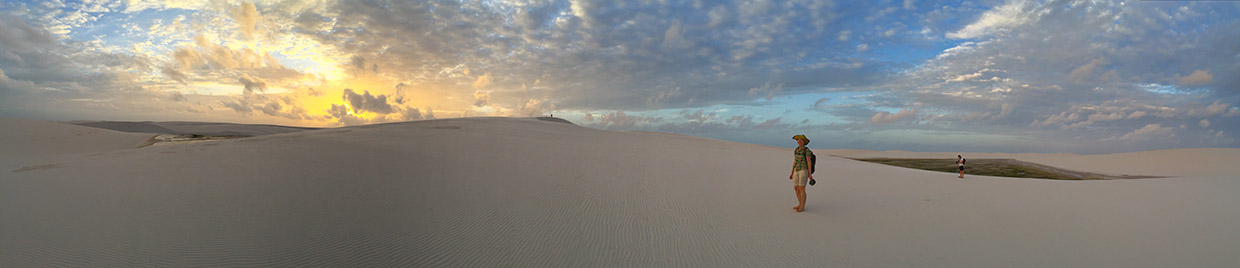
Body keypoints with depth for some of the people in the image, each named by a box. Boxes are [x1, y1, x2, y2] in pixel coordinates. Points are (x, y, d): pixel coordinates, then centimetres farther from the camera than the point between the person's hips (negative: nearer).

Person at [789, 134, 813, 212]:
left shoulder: (806, 150, -10)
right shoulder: (796, 150, 13)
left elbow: (809, 162, -11)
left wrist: (810, 174, -13)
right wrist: (792, 172, 17)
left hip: (804, 170, -8)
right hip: (797, 171, 8)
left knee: (801, 189, -10)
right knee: (796, 188, 8)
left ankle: (802, 207, -2)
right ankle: (800, 204, 21)